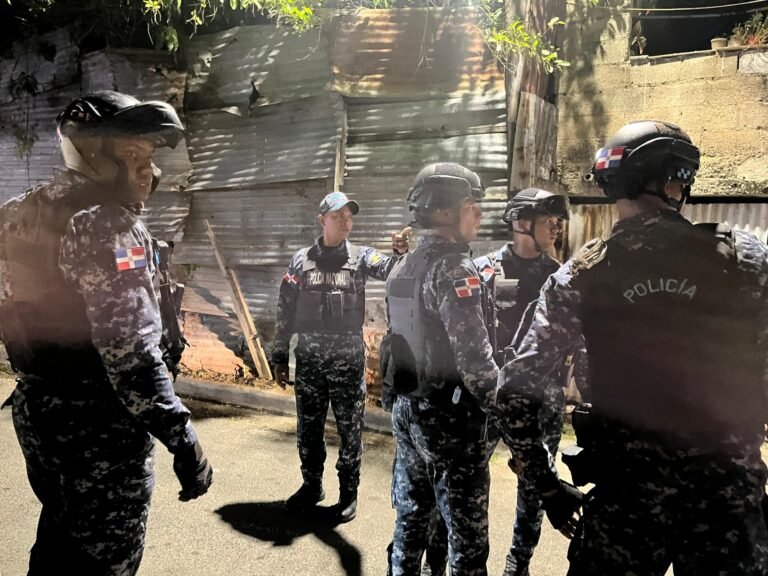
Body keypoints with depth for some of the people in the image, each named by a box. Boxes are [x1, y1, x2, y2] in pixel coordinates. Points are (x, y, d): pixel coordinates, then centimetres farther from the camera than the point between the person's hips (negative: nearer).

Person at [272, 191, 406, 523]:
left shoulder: (360, 256, 2)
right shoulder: (301, 260, 5)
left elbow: (390, 270, -18)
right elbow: (285, 311, 6)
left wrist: (400, 253, -41)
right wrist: (279, 357, 4)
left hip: (348, 357, -1)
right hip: (309, 356, 2)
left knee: (350, 428, 7)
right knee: (308, 427, 13)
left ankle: (349, 492, 23)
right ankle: (312, 485, 32)